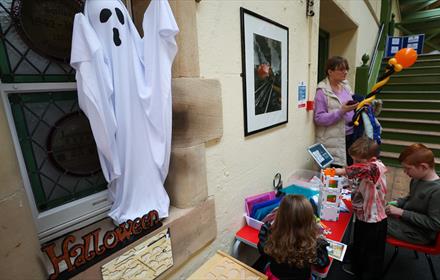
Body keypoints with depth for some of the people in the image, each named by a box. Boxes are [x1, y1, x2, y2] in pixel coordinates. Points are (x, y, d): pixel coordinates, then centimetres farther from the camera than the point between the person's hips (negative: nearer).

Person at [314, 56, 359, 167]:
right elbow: (319, 118, -17)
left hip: (351, 136, 7)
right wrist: (341, 111, -22)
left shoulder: (345, 86, 10)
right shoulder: (322, 91, -11)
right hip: (333, 141, -6)